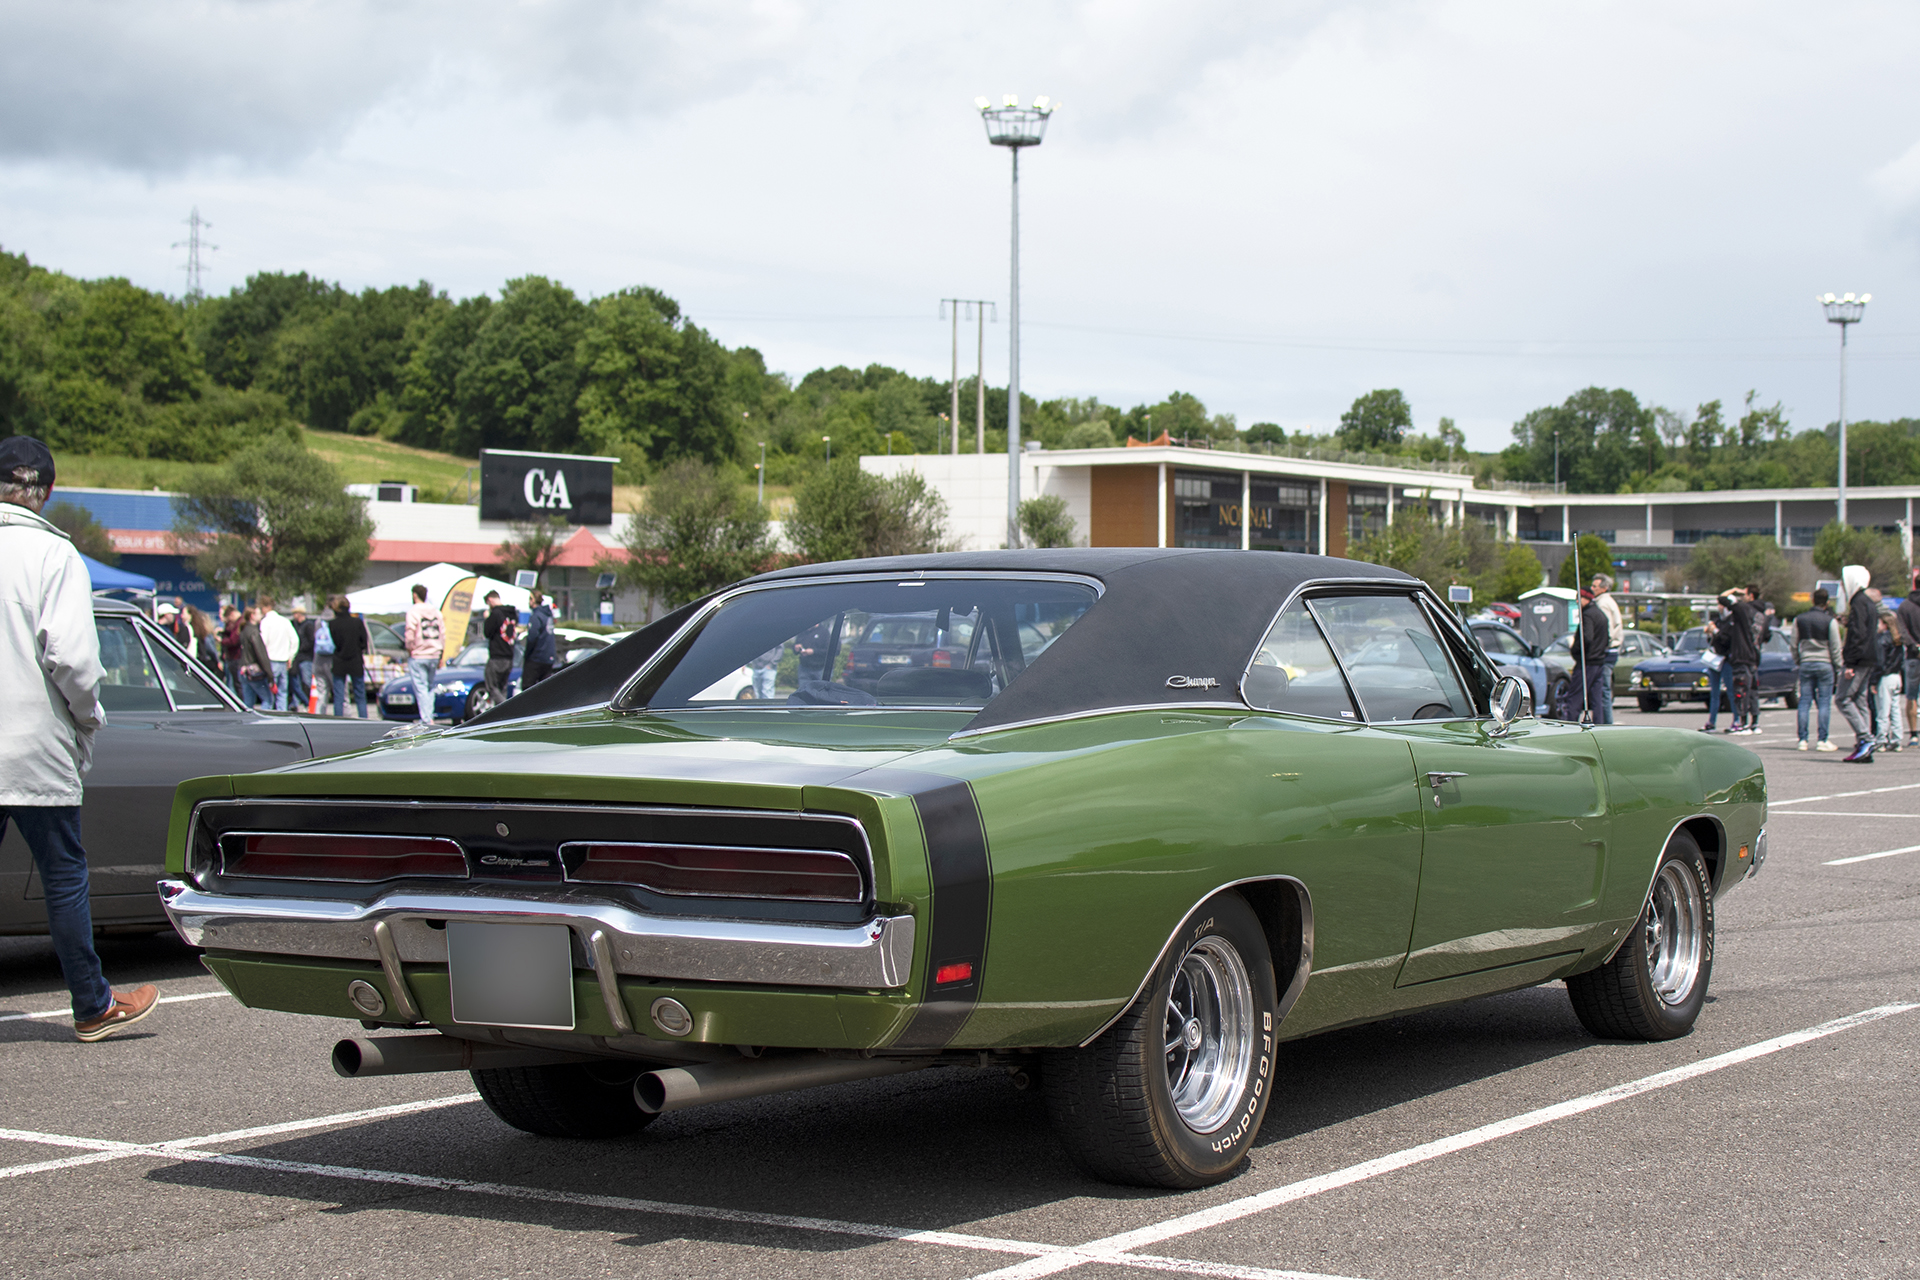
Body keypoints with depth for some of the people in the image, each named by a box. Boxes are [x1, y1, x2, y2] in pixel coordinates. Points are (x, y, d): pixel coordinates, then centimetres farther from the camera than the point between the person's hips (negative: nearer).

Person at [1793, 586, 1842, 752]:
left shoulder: (1799, 620, 6)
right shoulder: (1830, 621, -6)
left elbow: (1794, 645, 11)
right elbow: (1835, 647, -4)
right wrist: (1838, 666, 6)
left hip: (1806, 664, 3)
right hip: (1824, 665, -3)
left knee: (1804, 701, 5)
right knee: (1824, 702, -1)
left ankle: (1803, 740, 2)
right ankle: (1823, 740, -4)